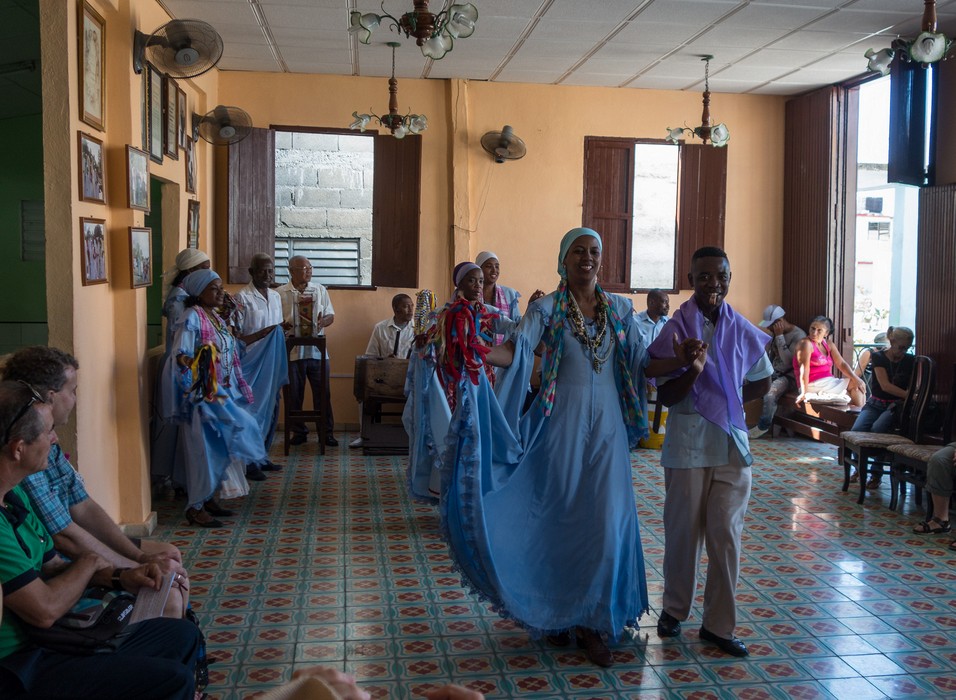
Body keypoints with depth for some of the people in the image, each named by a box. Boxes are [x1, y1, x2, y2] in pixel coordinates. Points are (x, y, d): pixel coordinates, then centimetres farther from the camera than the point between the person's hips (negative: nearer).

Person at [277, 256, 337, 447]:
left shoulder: (320, 290, 7)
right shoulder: (280, 293, -1)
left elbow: (331, 316, 10)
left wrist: (323, 321, -12)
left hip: (317, 350, 2)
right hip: (292, 352, -2)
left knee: (323, 393, 6)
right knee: (294, 394, 7)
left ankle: (327, 432, 17)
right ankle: (298, 431, 22)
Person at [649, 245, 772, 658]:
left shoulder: (744, 331, 4)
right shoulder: (675, 330, -5)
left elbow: (762, 383, 18)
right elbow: (665, 395, -8)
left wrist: (727, 402, 7)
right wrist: (693, 371, -25)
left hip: (732, 443, 2)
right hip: (687, 443, -2)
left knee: (726, 534, 3)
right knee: (683, 531, 7)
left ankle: (719, 624, 15)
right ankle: (674, 608, 28)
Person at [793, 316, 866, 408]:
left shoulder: (829, 346, 16)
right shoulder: (806, 344, -8)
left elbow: (842, 364, 7)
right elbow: (804, 369, -18)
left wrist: (855, 378, -11)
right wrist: (804, 393, -27)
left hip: (829, 382, 8)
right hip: (813, 385, -8)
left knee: (857, 383, -4)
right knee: (853, 384, -11)